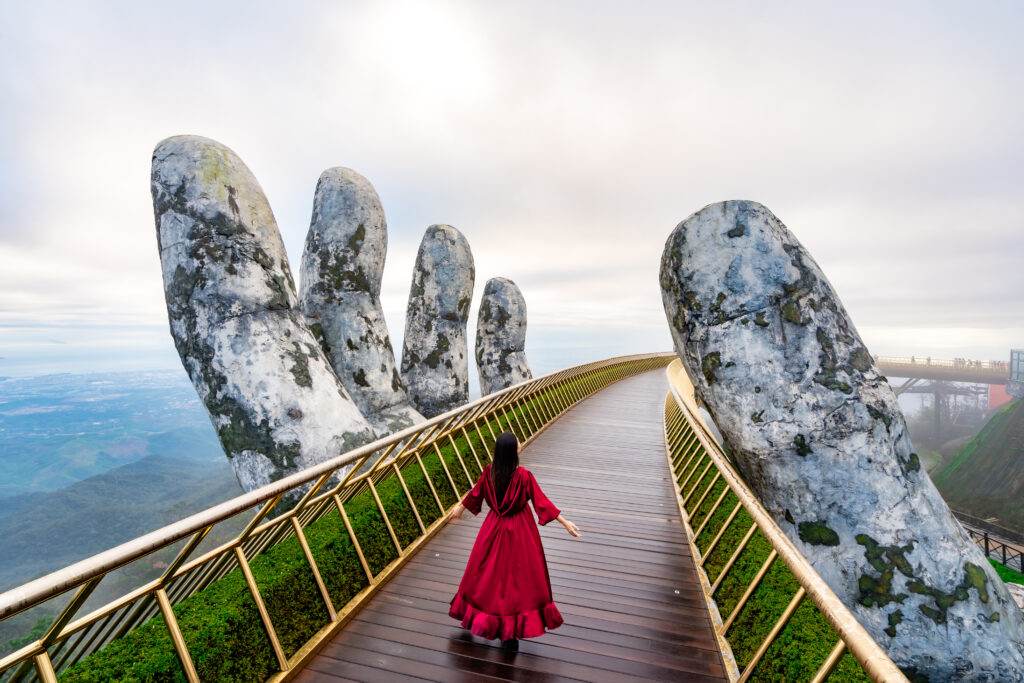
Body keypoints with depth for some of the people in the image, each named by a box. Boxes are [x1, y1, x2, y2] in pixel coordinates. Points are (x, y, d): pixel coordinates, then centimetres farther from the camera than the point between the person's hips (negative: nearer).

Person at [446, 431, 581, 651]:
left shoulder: (489, 472, -13)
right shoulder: (524, 476, -24)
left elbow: (475, 494, 2)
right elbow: (542, 502, -18)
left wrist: (460, 507, 21)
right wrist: (565, 522, -9)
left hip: (495, 528, 4)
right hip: (519, 532, -4)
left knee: (488, 572, 23)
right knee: (519, 576, 11)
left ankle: (482, 620, 43)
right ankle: (511, 632, 20)